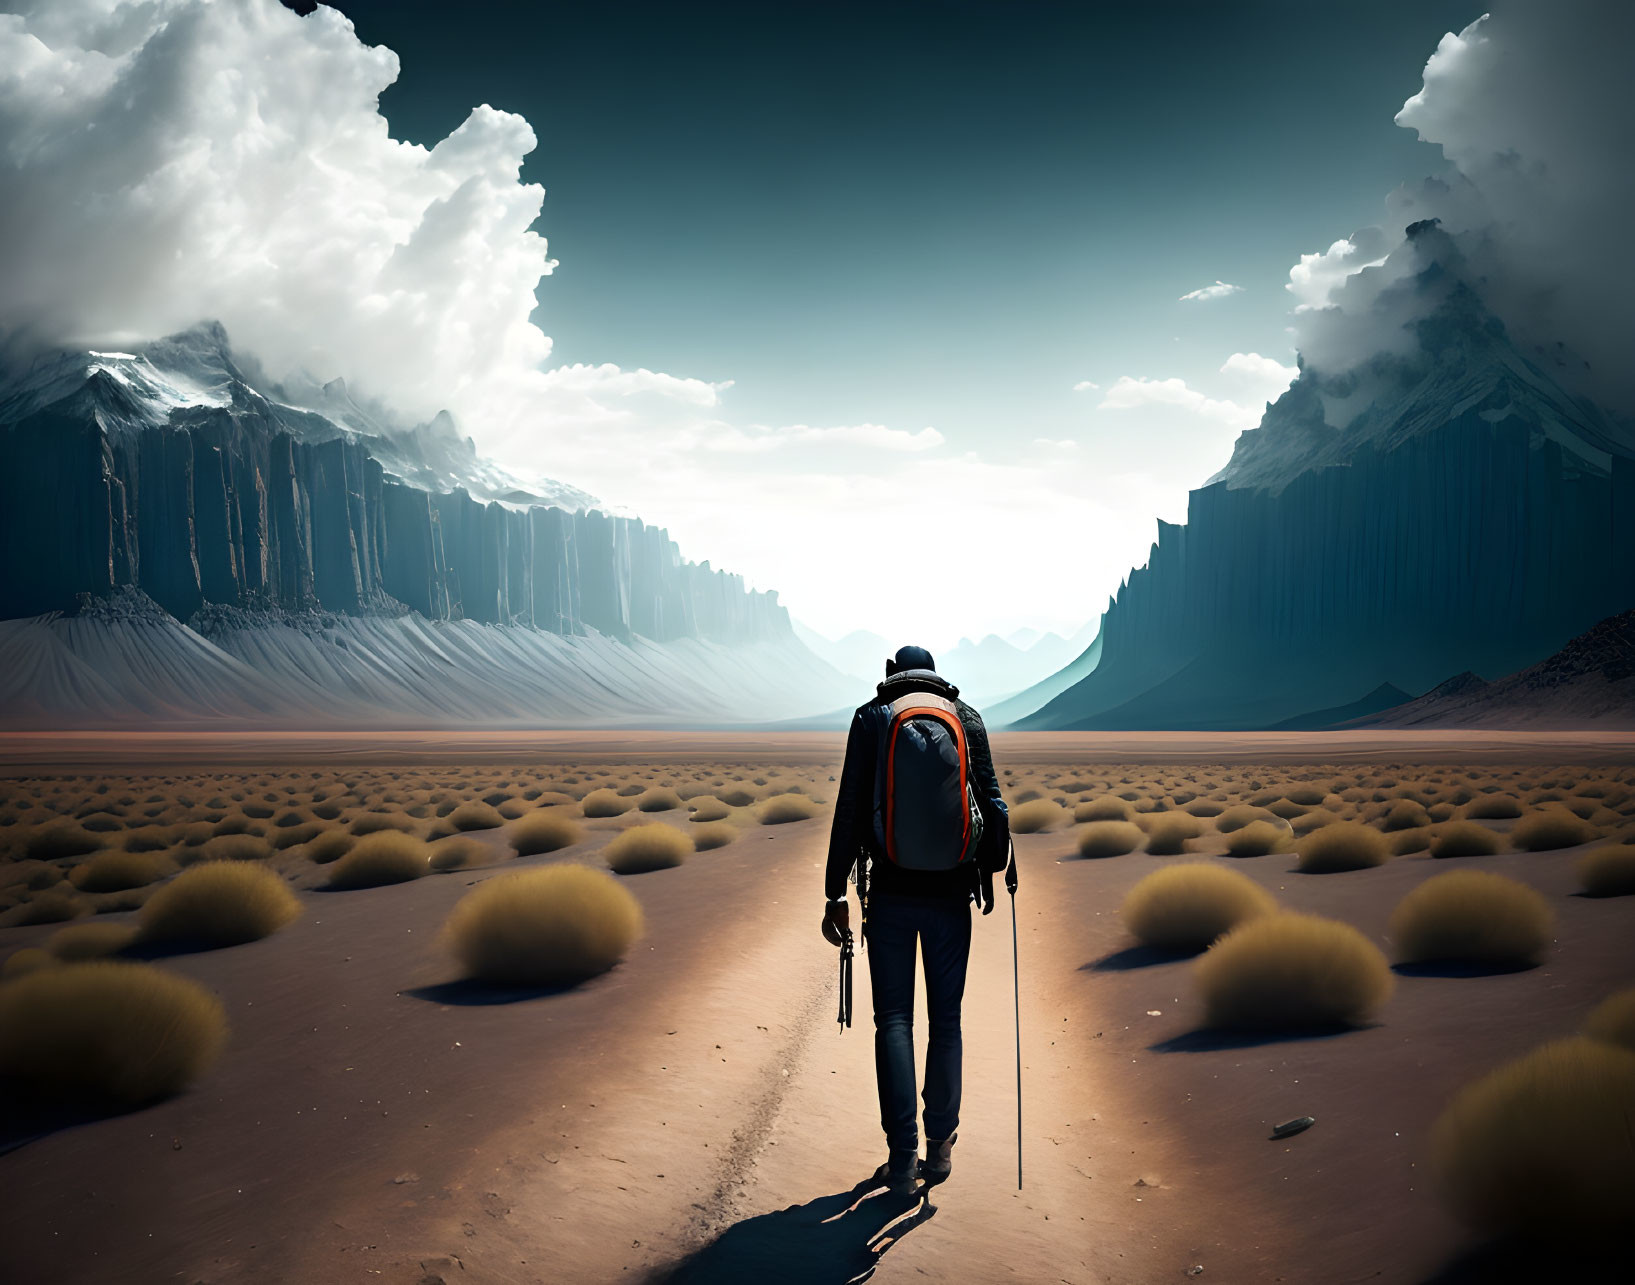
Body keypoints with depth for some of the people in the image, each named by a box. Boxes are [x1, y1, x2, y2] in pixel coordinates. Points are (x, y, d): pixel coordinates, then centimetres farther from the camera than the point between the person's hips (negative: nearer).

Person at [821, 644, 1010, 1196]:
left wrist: (835, 893, -2)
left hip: (891, 893, -1)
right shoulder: (966, 718, 4)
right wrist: (991, 871, 15)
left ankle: (902, 1159, 0)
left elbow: (849, 811, -4)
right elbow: (991, 801, 2)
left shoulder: (872, 718, 0)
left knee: (894, 1021, 4)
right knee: (946, 1021, 12)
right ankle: (940, 1149, 17)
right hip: (950, 894, 1)